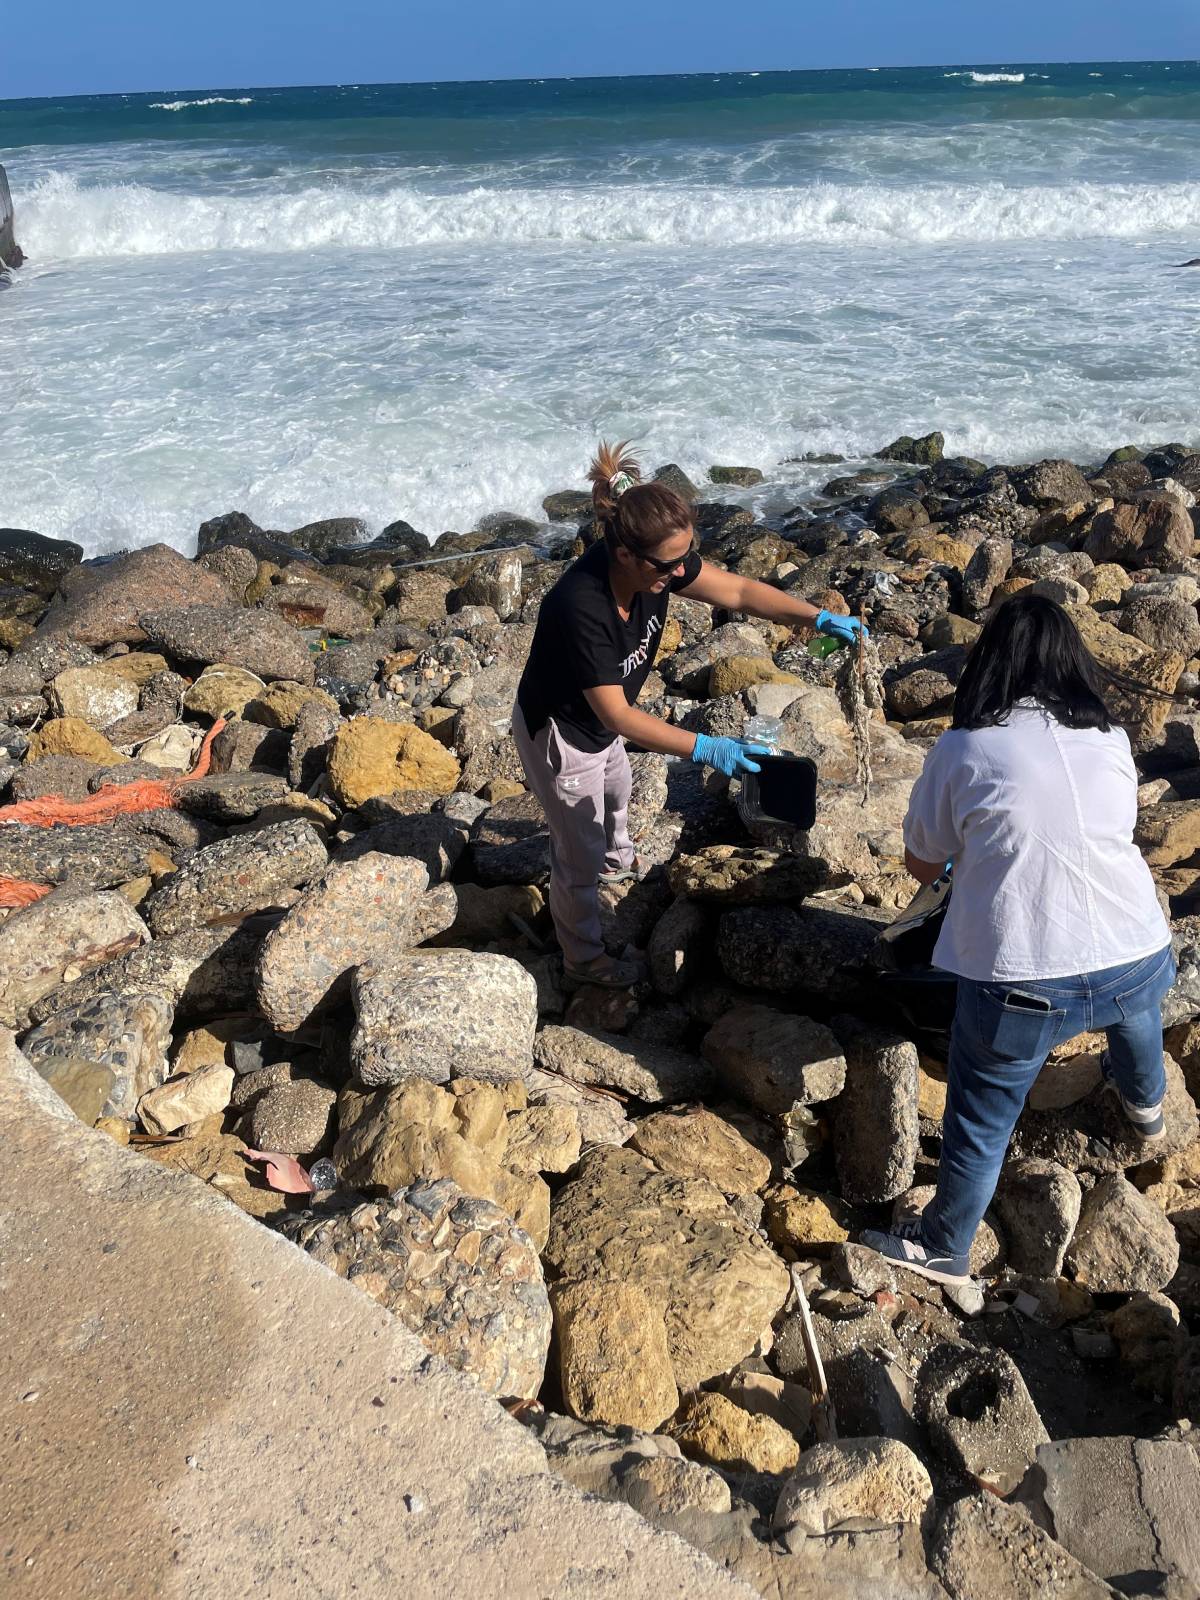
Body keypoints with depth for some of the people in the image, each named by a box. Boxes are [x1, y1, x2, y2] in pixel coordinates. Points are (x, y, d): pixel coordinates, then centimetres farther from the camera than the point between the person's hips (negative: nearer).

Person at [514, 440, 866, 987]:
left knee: (615, 790, 37)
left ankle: (616, 858, 71)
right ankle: (583, 958, 36)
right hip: (558, 734, -8)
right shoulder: (581, 608, -42)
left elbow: (738, 591, -10)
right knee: (580, 857, 11)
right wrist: (705, 749, -41)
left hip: (598, 722, 8)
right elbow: (617, 716, -39)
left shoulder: (659, 561, -21)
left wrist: (820, 618, -17)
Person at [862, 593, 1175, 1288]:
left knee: (981, 1124, 16)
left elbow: (920, 864, 3)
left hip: (1023, 983, -4)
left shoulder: (963, 748, -8)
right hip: (1139, 960, 5)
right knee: (1136, 1016, 39)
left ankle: (944, 1250, 35)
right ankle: (1146, 1105, 69)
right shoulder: (1112, 737, 2)